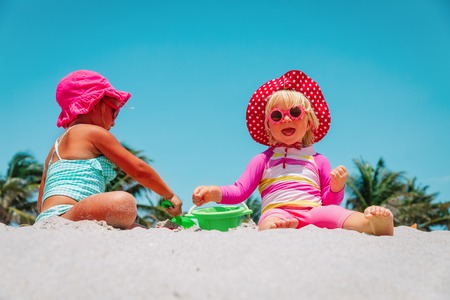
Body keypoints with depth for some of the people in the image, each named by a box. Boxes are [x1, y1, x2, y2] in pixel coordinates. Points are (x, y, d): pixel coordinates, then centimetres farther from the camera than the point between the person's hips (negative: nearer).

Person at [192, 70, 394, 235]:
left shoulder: (318, 160, 24)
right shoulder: (263, 160, 21)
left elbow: (329, 201, 22)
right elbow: (239, 191, 12)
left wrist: (337, 187, 0)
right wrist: (215, 193, -8)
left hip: (313, 212, 2)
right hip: (277, 212, -1)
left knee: (332, 212, -32)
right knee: (271, 219, -37)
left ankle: (372, 223, -58)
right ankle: (276, 229, -69)